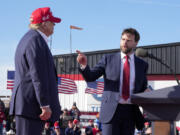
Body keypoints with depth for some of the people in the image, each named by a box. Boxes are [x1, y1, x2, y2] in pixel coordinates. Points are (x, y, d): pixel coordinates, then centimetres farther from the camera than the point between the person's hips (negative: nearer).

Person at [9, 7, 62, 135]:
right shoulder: (36, 39, -12)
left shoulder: (28, 38, 21)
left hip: (25, 103, 11)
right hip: (31, 105, -11)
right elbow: (38, 76, -18)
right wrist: (45, 104, -19)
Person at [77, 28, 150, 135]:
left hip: (131, 112, 2)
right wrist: (84, 65, -19)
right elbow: (90, 77, 1)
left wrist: (147, 92, -7)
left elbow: (142, 89, 17)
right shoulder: (108, 59, 6)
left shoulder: (142, 64, 11)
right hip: (111, 110, -2)